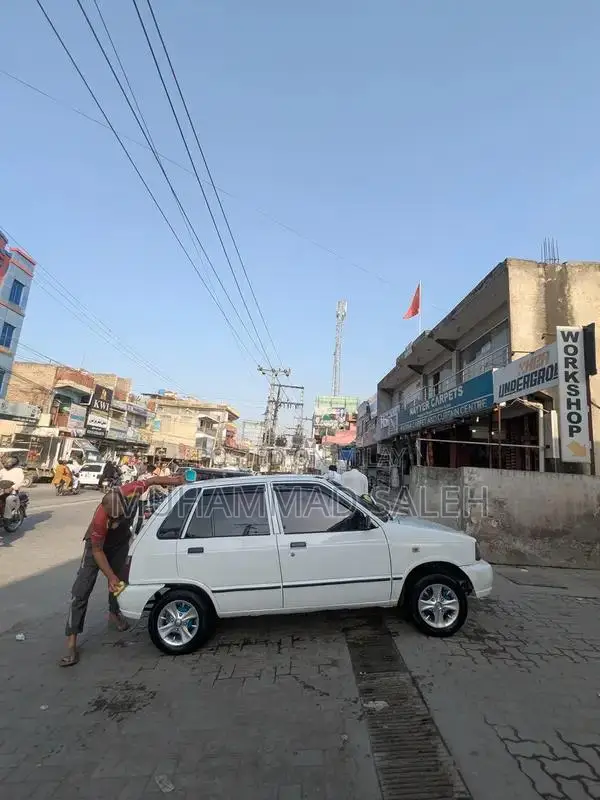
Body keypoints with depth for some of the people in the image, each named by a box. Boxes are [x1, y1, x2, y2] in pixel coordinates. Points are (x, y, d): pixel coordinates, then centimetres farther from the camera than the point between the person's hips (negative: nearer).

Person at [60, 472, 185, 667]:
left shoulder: (131, 491, -37)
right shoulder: (100, 519, -42)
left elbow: (151, 480, -15)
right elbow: (97, 551, -27)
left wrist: (175, 481, -13)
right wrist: (110, 577, -29)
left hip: (121, 542, 4)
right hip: (97, 544, -4)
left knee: (118, 579, 15)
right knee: (81, 591, -8)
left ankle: (114, 613, 41)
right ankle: (71, 642, -1)